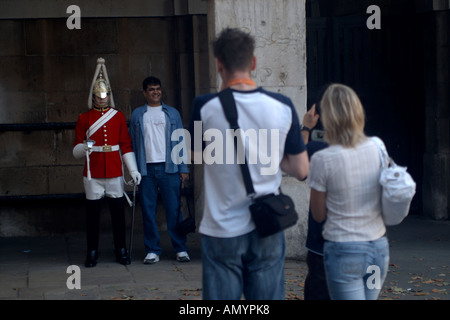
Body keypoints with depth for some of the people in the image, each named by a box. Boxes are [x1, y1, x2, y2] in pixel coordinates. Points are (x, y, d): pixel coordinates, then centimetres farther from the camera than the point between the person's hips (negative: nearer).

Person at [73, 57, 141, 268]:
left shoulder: (118, 116, 8)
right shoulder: (84, 119, 4)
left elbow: (126, 145, 7)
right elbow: (76, 151, 5)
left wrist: (133, 170, 1)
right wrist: (84, 148, -18)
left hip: (114, 172, 1)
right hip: (92, 174, -1)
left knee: (118, 211, 3)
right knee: (93, 212, 2)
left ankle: (121, 251, 12)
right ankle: (92, 253, 10)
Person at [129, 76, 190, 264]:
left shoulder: (172, 113, 11)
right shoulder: (137, 115, 11)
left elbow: (180, 141, 9)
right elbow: (132, 143, 10)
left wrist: (183, 168, 2)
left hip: (169, 167, -1)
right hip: (146, 169, 1)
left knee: (173, 209, -2)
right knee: (148, 210, 1)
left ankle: (180, 249, 4)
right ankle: (152, 250, 8)